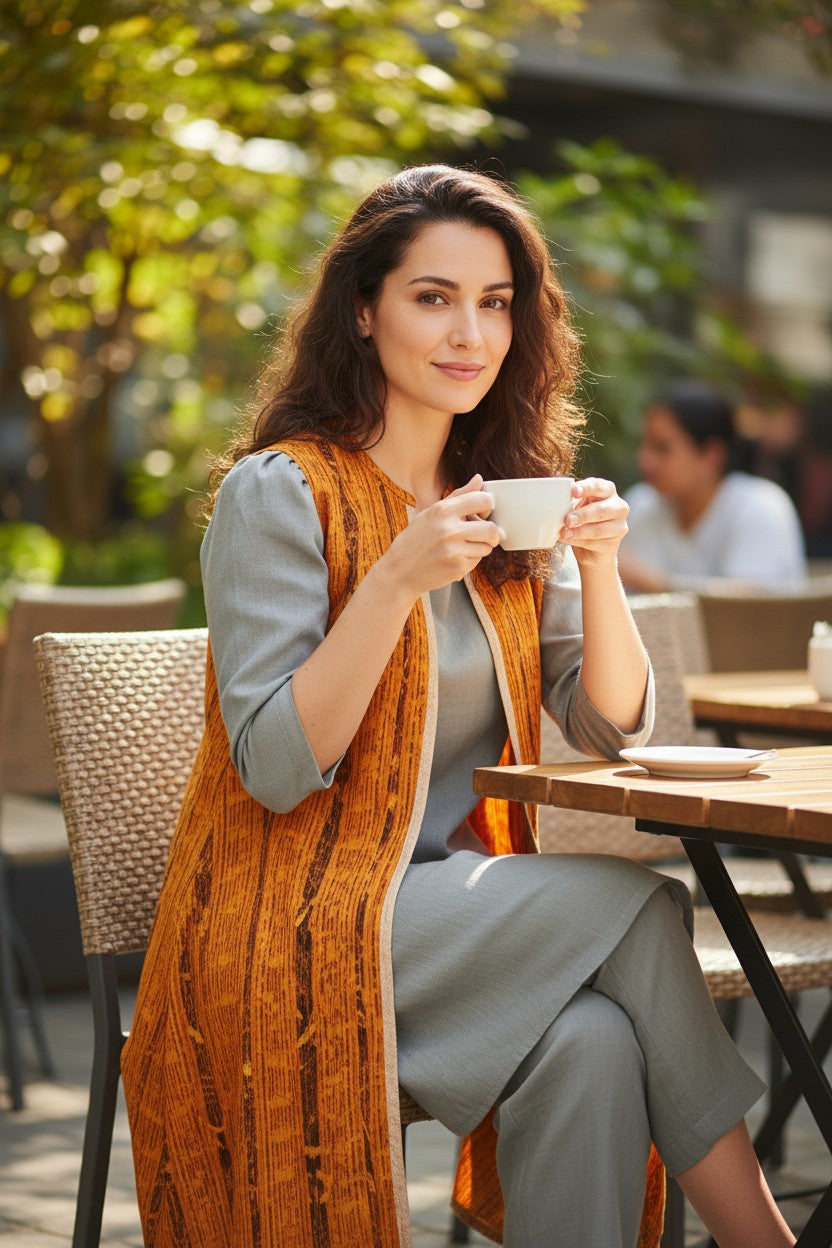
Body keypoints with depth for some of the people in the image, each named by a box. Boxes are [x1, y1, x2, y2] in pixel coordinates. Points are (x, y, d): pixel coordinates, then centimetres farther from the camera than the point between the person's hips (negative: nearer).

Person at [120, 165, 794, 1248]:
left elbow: (613, 728, 7)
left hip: (456, 903, 5)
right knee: (636, 905, -22)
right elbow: (274, 769, -15)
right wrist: (400, 577, -24)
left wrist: (600, 565, -11)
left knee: (592, 1044, -27)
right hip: (294, 933, -5)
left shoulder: (509, 496, 11)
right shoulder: (279, 491, -9)